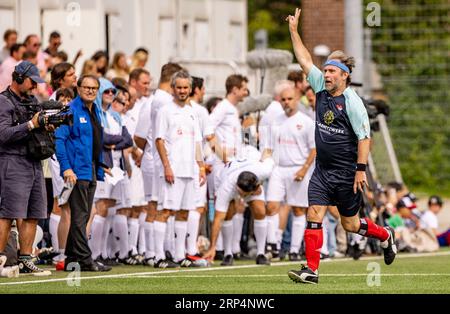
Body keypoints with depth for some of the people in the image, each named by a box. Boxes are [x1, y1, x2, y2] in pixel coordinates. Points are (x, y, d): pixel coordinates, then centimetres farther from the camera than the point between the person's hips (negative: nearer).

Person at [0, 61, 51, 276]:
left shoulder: (32, 101, 19)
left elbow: (40, 127, 24)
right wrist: (31, 125, -18)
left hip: (35, 164, 8)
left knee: (33, 216, 7)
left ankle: (25, 261, 11)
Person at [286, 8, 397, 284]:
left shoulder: (352, 102, -13)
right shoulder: (322, 90, 5)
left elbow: (364, 137, -15)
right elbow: (305, 60, 13)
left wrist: (361, 169, -21)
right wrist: (294, 31, 11)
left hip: (347, 173, -6)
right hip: (323, 170, 6)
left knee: (350, 224, 6)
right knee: (314, 216, -8)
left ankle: (386, 235, 34)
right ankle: (311, 270, -10)